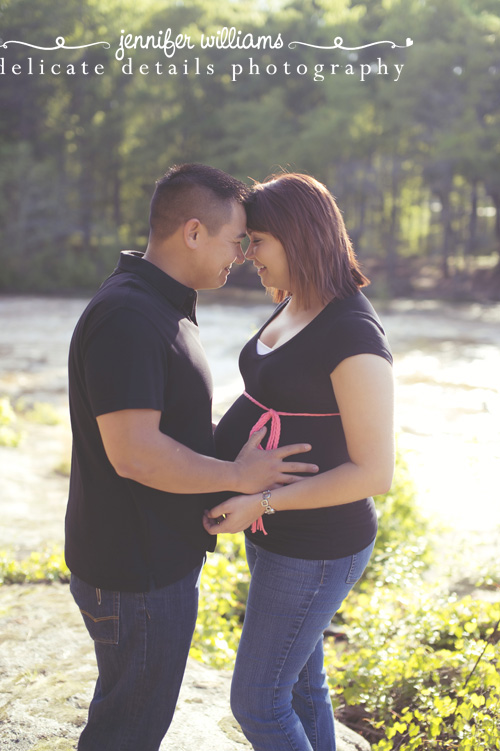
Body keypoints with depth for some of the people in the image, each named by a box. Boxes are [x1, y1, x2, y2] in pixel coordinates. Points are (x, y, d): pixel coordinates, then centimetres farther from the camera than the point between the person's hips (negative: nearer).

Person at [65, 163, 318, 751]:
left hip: (156, 554, 10)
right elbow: (134, 452, -31)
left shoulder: (161, 306, 10)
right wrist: (236, 476, -19)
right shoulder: (127, 317, -25)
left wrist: (237, 439, 10)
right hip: (137, 571, -10)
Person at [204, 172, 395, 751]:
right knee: (300, 683, 21)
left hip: (315, 547, -9)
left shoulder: (355, 336, -24)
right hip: (276, 530, 9)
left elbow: (374, 472, -24)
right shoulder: (293, 308, 4)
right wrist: (215, 442, 5)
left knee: (257, 703, 3)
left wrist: (260, 502, -26)